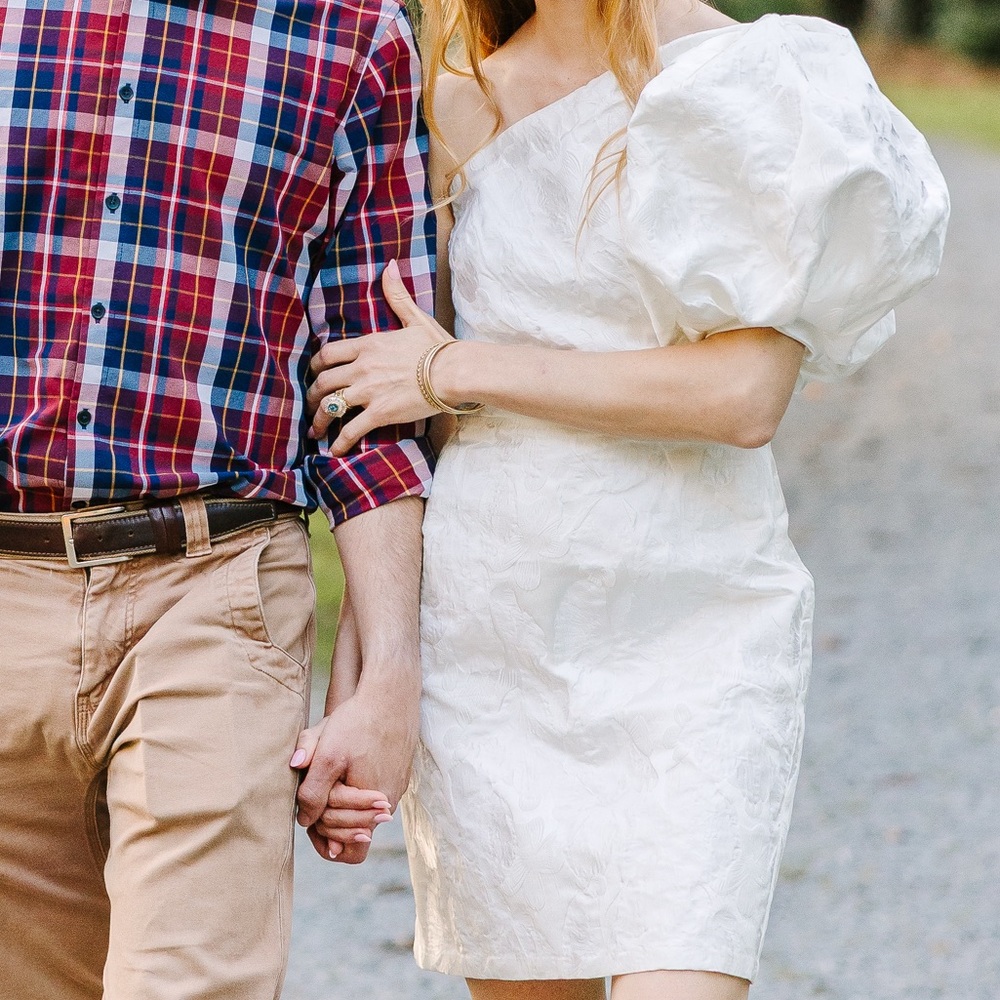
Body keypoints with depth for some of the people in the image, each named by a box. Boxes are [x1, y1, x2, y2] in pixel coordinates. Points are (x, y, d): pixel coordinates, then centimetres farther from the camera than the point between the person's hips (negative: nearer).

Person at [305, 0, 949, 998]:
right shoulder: (462, 109, 8)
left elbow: (744, 396, -14)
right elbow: (394, 411, 11)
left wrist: (457, 372, -9)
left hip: (688, 632, -3)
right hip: (483, 642, 4)